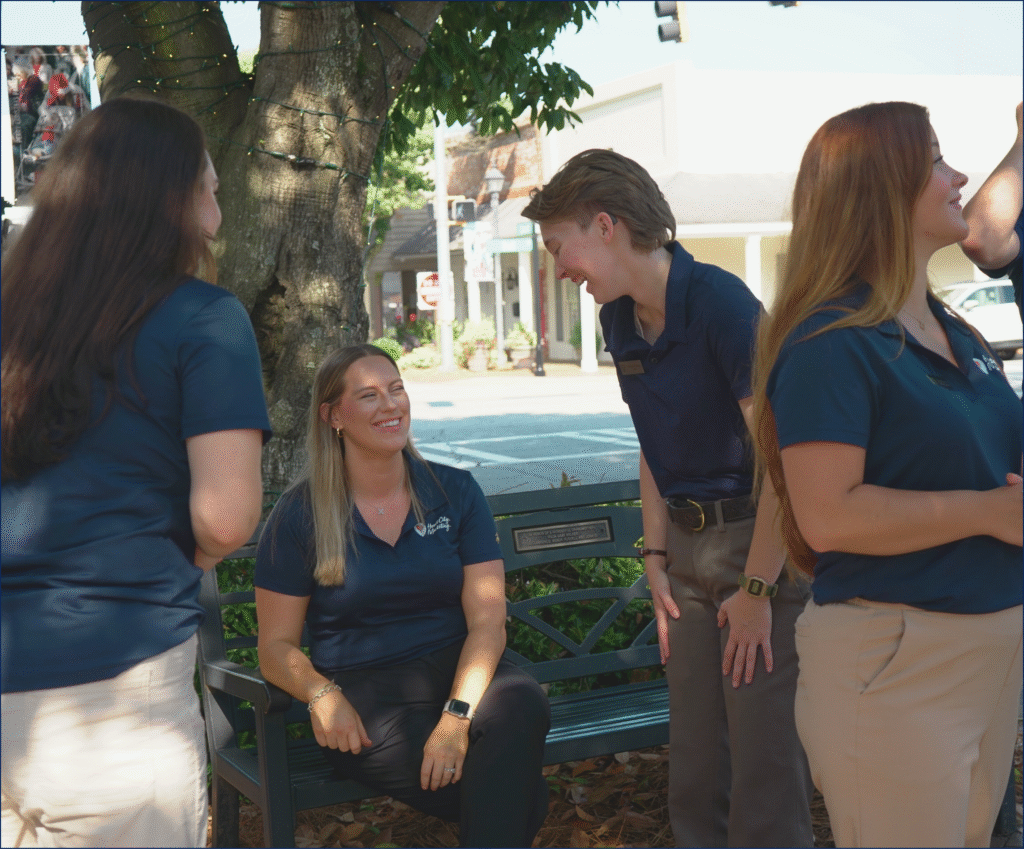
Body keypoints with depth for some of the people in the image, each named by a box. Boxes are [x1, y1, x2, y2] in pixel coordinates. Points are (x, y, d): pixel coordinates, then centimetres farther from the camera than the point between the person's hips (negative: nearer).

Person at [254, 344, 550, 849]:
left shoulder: (455, 492, 6)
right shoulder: (300, 515, 1)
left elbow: (486, 622, -2)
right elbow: (276, 645, 3)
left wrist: (457, 713, -20)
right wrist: (321, 694, -19)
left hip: (457, 674, 3)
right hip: (363, 696, -3)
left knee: (521, 702, -35)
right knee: (521, 795, -29)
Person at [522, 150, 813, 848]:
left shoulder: (721, 301, -18)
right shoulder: (621, 319, 6)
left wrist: (756, 590, -17)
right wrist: (657, 560, 7)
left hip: (763, 538, -7)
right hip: (689, 544, 7)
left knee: (763, 754, -3)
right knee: (695, 756, 12)